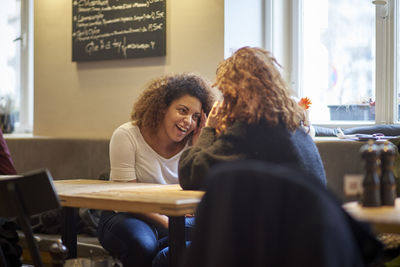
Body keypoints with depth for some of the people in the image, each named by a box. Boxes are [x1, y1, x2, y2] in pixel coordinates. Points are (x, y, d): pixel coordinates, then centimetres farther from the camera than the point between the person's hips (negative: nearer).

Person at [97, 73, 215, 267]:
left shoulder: (192, 145, -2)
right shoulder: (126, 136, -13)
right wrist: (167, 223, -29)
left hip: (173, 218, 4)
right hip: (125, 216, -4)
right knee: (142, 244, -39)